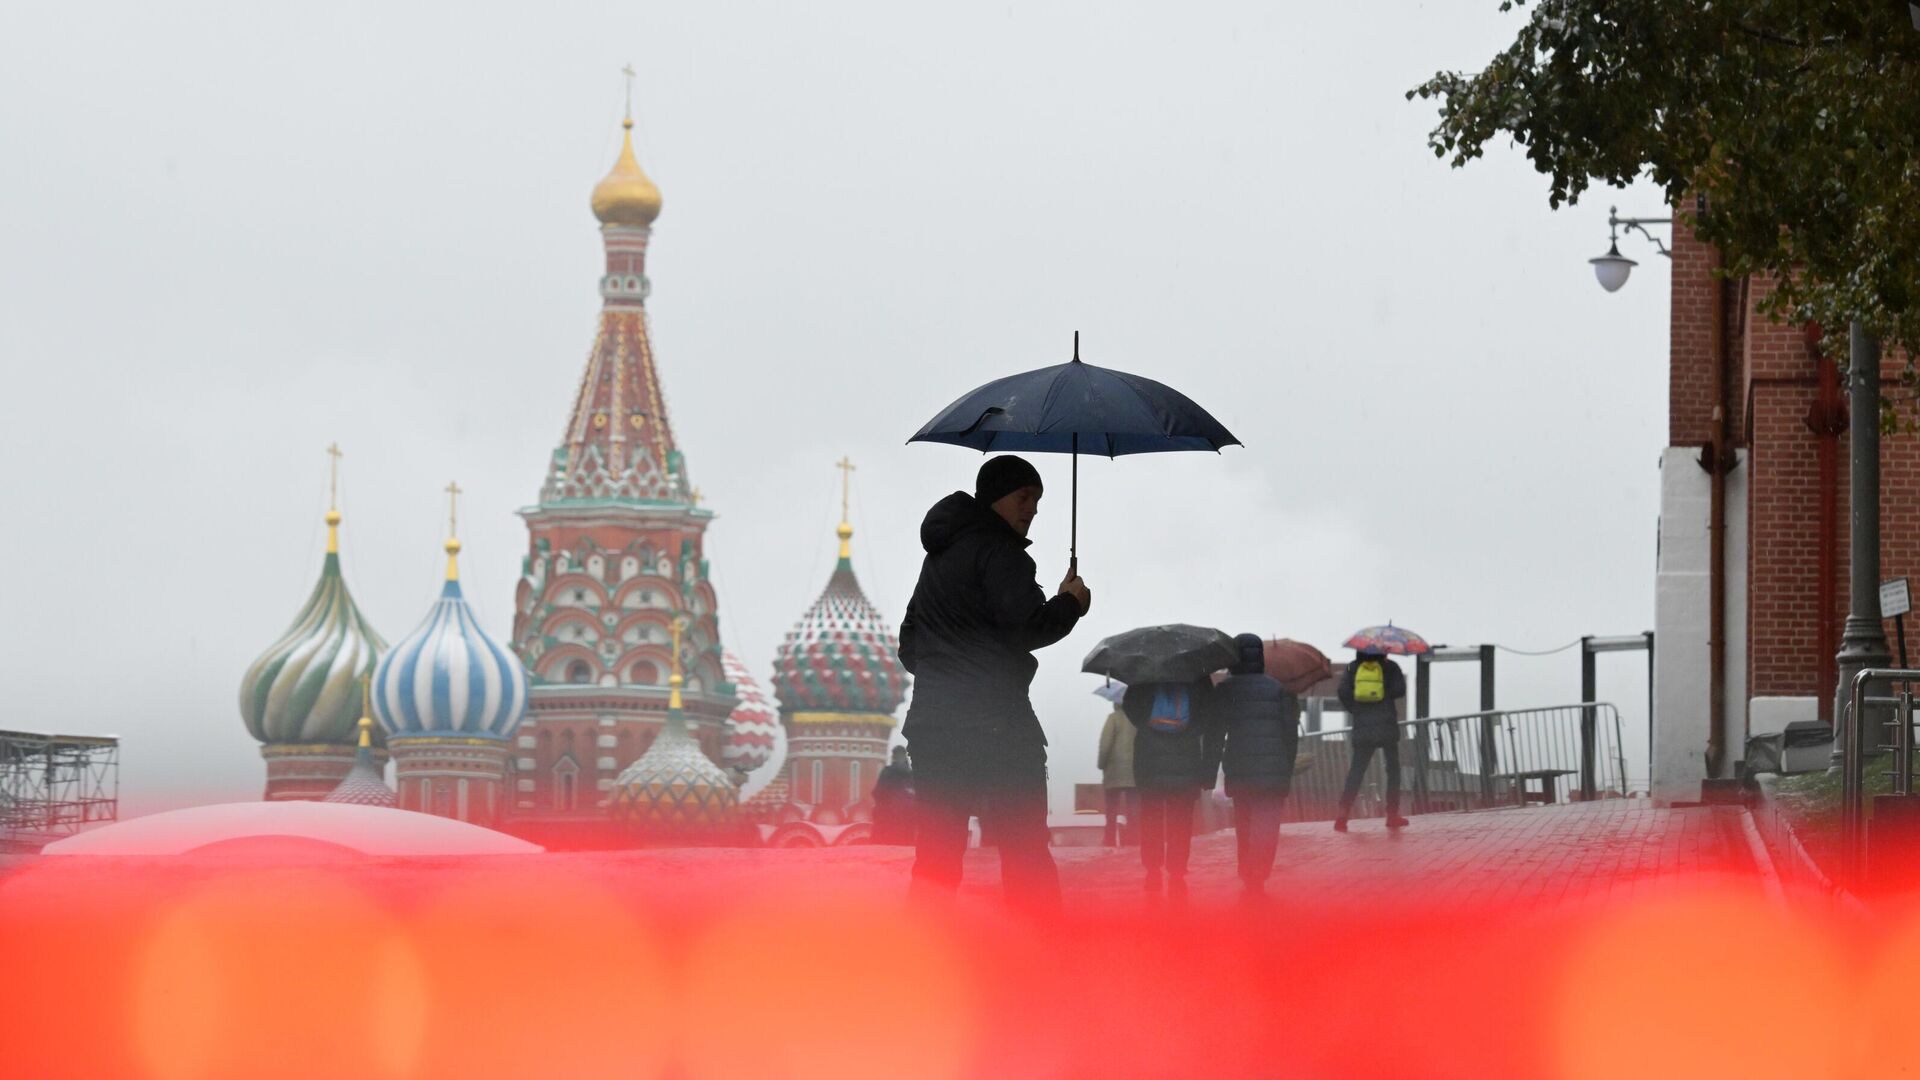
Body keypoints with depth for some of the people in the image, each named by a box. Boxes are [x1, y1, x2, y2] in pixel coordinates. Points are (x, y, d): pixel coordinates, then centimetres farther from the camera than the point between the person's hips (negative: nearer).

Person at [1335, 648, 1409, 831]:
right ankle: (1392, 815, 9)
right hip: (1387, 727, -2)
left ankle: (1343, 814, -12)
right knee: (1393, 769, 12)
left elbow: (1343, 693, -3)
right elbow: (1399, 690, -9)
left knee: (1356, 770, 3)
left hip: (1362, 727, 2)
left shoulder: (1353, 668, 6)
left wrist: (1356, 711, 10)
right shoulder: (1389, 667, 2)